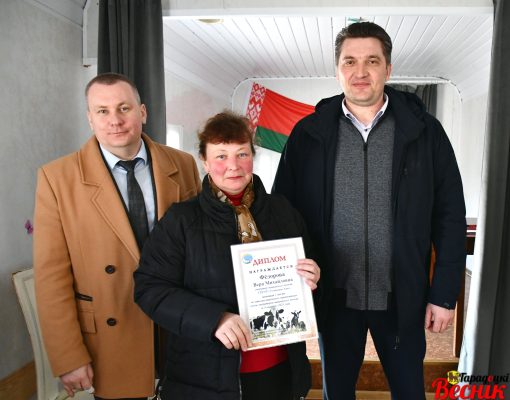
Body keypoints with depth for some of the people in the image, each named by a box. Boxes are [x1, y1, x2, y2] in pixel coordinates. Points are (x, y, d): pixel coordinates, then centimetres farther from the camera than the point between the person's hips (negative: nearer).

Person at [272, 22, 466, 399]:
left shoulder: (424, 131, -5)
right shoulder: (309, 134, -4)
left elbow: (450, 218, -2)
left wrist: (444, 295, -4)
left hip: (401, 297, 0)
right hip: (333, 296, 1)